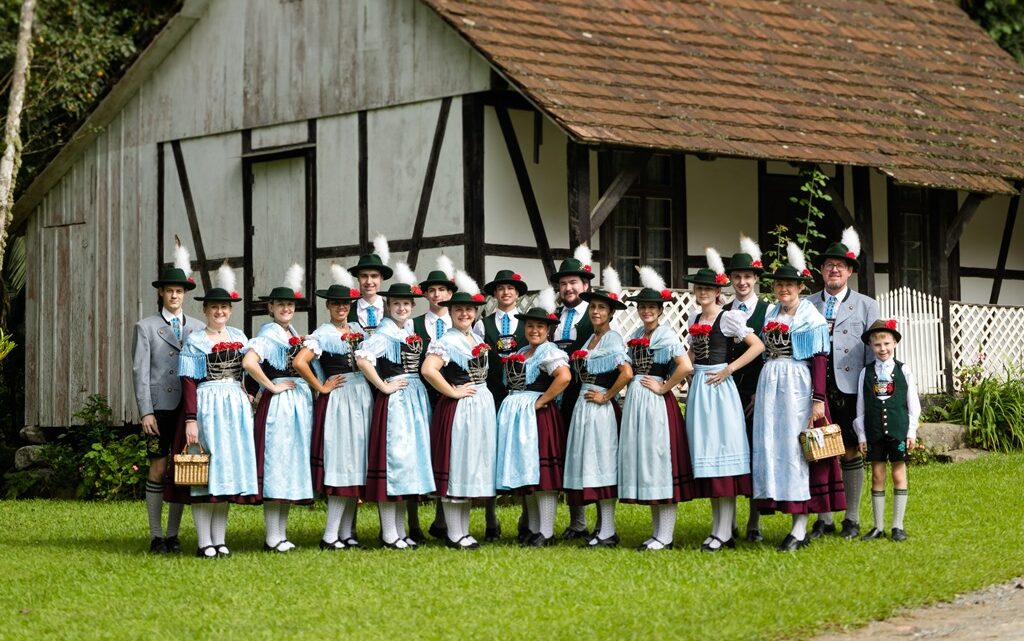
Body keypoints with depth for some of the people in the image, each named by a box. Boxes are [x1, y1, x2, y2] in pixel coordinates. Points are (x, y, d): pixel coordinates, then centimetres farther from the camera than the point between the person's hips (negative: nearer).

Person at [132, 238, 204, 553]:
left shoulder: (198, 328, 12)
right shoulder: (146, 327, 4)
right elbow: (140, 372, -1)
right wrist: (146, 412, -9)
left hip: (189, 408, 3)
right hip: (159, 408, -3)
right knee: (158, 469, -2)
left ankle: (173, 534, 11)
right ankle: (156, 535, 4)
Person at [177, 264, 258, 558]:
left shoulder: (239, 337, 12)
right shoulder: (194, 342, -1)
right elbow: (188, 382, -7)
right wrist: (190, 420, -15)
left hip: (237, 407, 5)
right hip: (206, 408, -5)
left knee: (229, 468, 6)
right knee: (204, 471, -5)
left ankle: (220, 540, 11)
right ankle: (205, 542, -3)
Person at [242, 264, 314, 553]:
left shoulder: (292, 333, 15)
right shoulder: (269, 333, -10)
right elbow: (249, 362, -27)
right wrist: (271, 387, -18)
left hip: (300, 403, 9)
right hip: (277, 403, -9)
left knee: (291, 466, 10)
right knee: (276, 464, -7)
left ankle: (281, 534, 16)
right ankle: (272, 538, -4)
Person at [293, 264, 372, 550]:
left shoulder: (357, 329, 14)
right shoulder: (323, 334, -5)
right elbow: (299, 362, -19)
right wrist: (321, 388, -11)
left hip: (362, 398, 7)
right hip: (338, 399, -6)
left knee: (356, 464, 6)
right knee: (342, 462, -10)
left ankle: (347, 531, 11)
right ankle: (330, 535, -9)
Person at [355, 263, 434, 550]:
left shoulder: (410, 333, 14)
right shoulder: (385, 333, -10)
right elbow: (362, 358, -24)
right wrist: (384, 387, -19)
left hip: (415, 401, 8)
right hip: (394, 401, -8)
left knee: (409, 460, 10)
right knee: (393, 458, -7)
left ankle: (400, 530, 16)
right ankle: (389, 533, -3)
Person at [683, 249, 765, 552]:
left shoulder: (728, 318, -7)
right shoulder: (694, 320, 14)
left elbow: (758, 345, -13)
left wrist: (728, 370, -14)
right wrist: (690, 374, 11)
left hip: (719, 388, -7)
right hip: (698, 388, 7)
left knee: (723, 451, -7)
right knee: (706, 454, 7)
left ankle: (724, 532, -8)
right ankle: (717, 527, 12)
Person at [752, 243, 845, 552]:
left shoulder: (812, 317, -3)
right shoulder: (769, 315, 14)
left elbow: (819, 359, -8)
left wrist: (819, 399, -15)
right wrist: (758, 392, 15)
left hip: (799, 386, -6)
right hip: (770, 385, 6)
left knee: (797, 448, -7)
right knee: (771, 445, 1)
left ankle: (800, 529, -6)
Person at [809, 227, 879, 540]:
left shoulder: (866, 306, 9)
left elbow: (874, 351, 5)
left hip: (850, 389, -1)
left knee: (851, 453, 2)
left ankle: (852, 519, 10)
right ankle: (823, 519, 9)